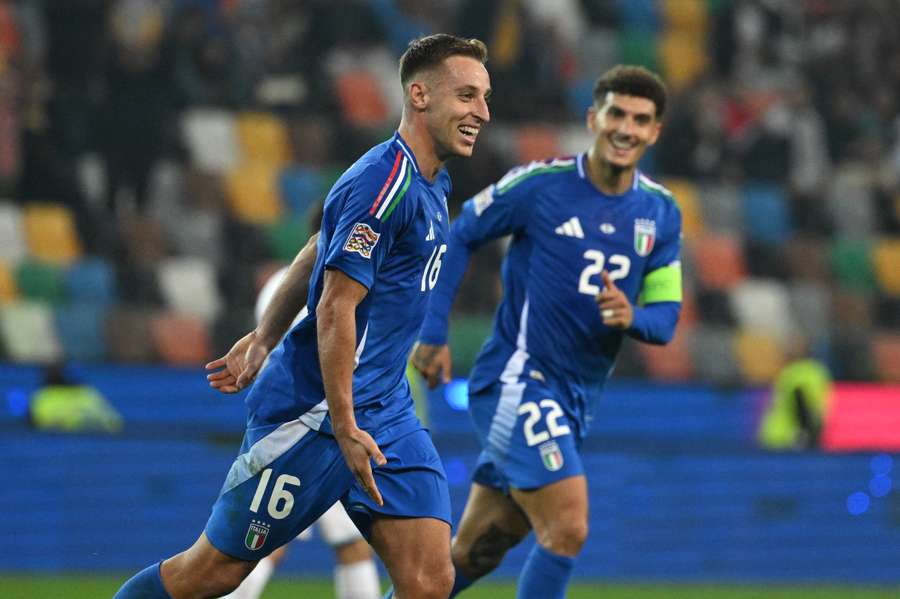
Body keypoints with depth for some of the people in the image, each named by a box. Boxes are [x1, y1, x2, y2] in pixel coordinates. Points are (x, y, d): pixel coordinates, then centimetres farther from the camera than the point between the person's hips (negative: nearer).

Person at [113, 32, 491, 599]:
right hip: (314, 411, -9)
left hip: (387, 413, 9)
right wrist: (344, 428, -24)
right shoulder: (384, 183, -19)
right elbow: (336, 308, -22)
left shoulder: (430, 183, 11)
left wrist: (266, 337, 27)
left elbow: (319, 252, 23)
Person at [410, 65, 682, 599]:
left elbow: (665, 318, 6)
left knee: (474, 555, 12)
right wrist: (434, 333, -3)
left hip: (577, 399, 6)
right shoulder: (540, 184, -9)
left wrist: (631, 316, -18)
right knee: (568, 529, -19)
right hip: (517, 380, -6)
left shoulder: (661, 213, 5)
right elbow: (459, 237, 3)